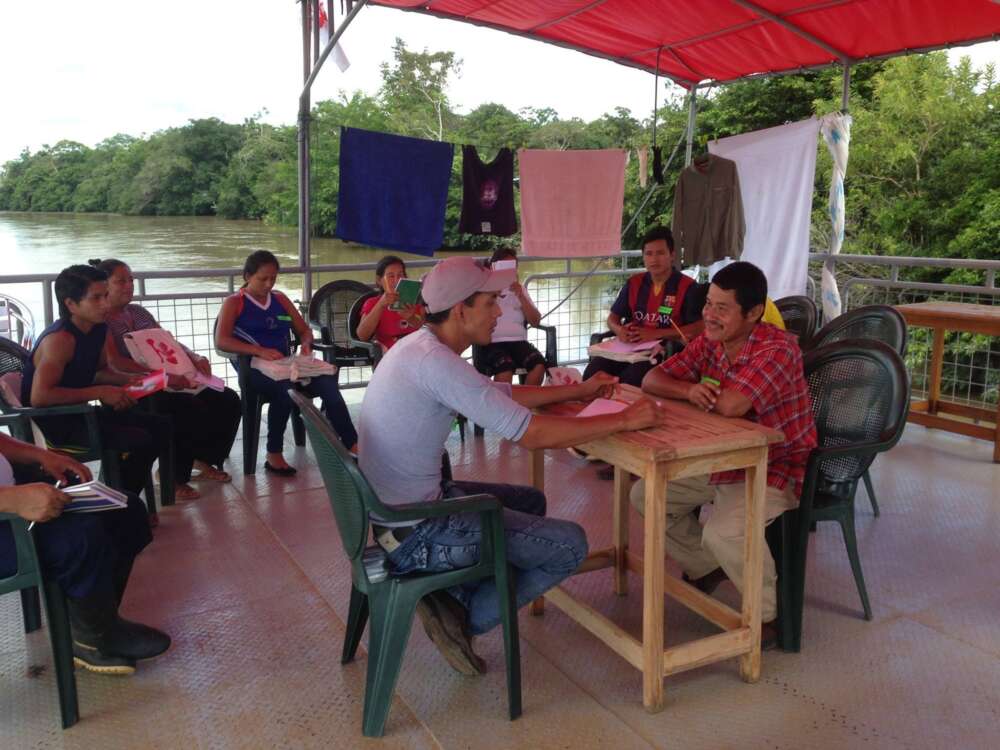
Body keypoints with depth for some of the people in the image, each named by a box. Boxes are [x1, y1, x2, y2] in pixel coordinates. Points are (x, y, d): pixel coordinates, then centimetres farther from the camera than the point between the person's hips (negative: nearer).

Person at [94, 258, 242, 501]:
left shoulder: (139, 312, 19)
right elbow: (115, 363, -19)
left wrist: (195, 358, -4)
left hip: (167, 382, 8)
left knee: (228, 399, -8)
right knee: (192, 408, -31)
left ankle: (204, 459, 9)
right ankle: (175, 478, -14)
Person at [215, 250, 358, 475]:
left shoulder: (280, 299, 22)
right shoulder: (234, 303, 7)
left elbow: (304, 330, 25)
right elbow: (221, 340, -9)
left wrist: (306, 344, -1)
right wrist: (260, 351, -22)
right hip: (254, 368, -4)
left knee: (327, 382, -26)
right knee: (285, 388, -38)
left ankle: (351, 444, -26)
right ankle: (274, 455, -22)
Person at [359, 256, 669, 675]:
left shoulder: (420, 347, 5)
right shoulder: (435, 361, -26)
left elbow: (502, 395, 16)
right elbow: (533, 434, -27)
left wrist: (578, 391, 14)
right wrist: (625, 420, -17)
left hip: (400, 506, 10)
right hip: (414, 533, -10)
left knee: (530, 501, 24)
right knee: (570, 545, -4)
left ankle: (451, 595, 12)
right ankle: (464, 618, 3)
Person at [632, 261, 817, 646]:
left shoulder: (777, 349, -25)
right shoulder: (708, 343, -1)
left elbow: (731, 405, -39)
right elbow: (652, 379, -2)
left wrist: (708, 393, -15)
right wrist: (689, 390, -25)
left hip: (774, 470, -8)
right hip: (721, 461, 8)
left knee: (723, 531, -33)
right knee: (646, 495, 6)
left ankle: (766, 615, -4)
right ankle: (705, 568, 25)